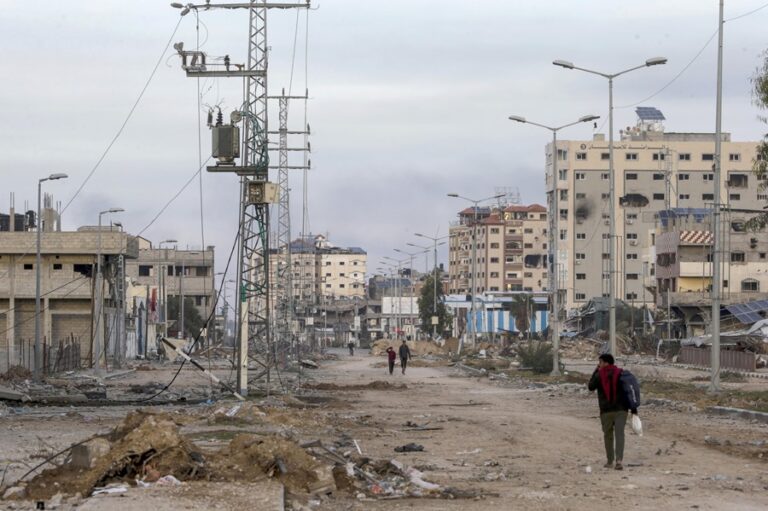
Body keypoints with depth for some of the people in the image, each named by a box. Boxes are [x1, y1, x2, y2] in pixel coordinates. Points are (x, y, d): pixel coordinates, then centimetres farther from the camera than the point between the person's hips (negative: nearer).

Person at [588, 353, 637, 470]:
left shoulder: (599, 375, -4)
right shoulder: (620, 374, 1)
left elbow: (590, 387, 12)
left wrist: (596, 371, 13)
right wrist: (634, 409, 1)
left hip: (606, 410, -1)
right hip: (621, 409, 1)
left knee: (608, 435, 13)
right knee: (619, 434, -6)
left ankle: (610, 461, 19)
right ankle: (619, 460, -22)